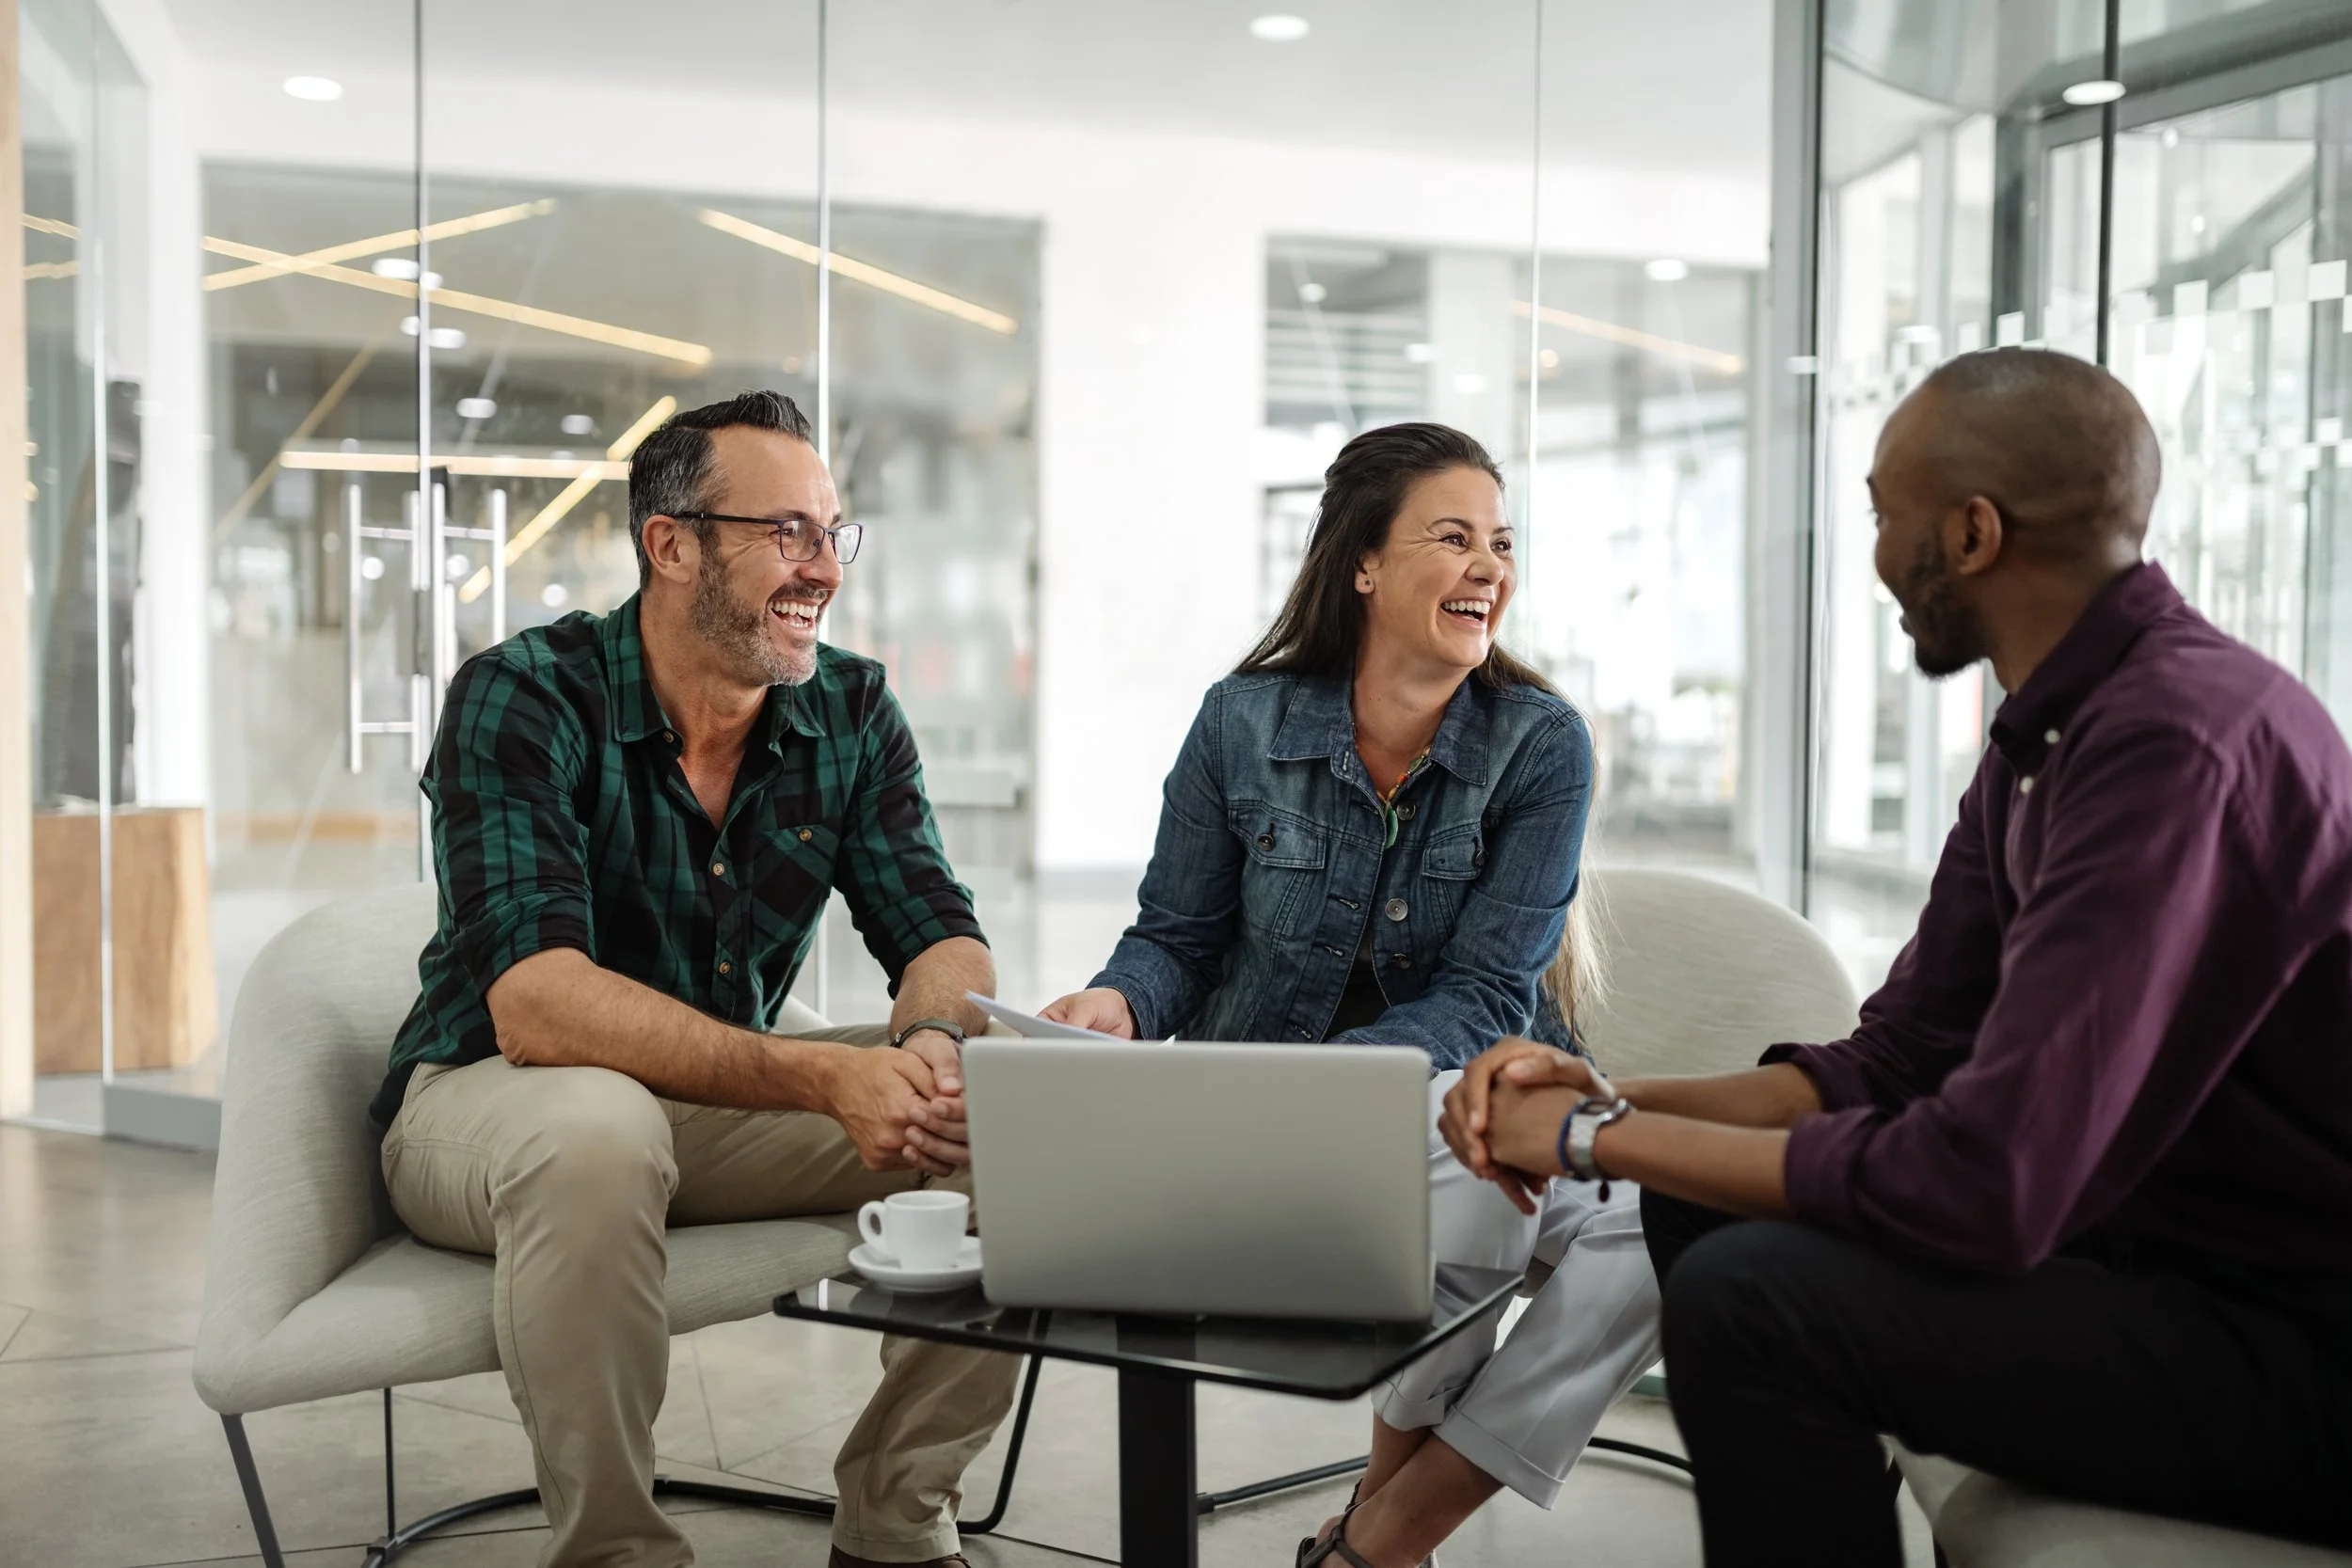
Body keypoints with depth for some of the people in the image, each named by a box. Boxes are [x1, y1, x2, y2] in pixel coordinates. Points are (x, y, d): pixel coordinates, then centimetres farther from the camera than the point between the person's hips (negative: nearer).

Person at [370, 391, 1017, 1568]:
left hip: (722, 1096, 5)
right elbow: (535, 1002, -32)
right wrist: (821, 1079, -43)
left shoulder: (853, 711, -5)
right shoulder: (522, 699, -21)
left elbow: (939, 937, -8)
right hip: (486, 1096, -4)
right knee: (596, 1131, -39)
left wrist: (938, 1043, -34)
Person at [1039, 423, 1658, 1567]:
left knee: (1656, 1224, -27)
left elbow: (1480, 998, -12)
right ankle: (1406, 1464, -2)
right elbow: (1175, 939, 4)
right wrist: (1118, 1003, -20)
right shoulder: (1245, 722, -3)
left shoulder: (1539, 745, -6)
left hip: (1465, 1100, 2)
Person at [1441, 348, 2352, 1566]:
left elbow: (1985, 1185, -31)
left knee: (1750, 1294, -22)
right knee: (1706, 1205, 8)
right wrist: (1607, 1100, -7)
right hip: (2161, 1249, 9)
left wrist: (1597, 1136, -19)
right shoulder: (2045, 735, 6)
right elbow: (1890, 1067, 7)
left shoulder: (2181, 739, -26)